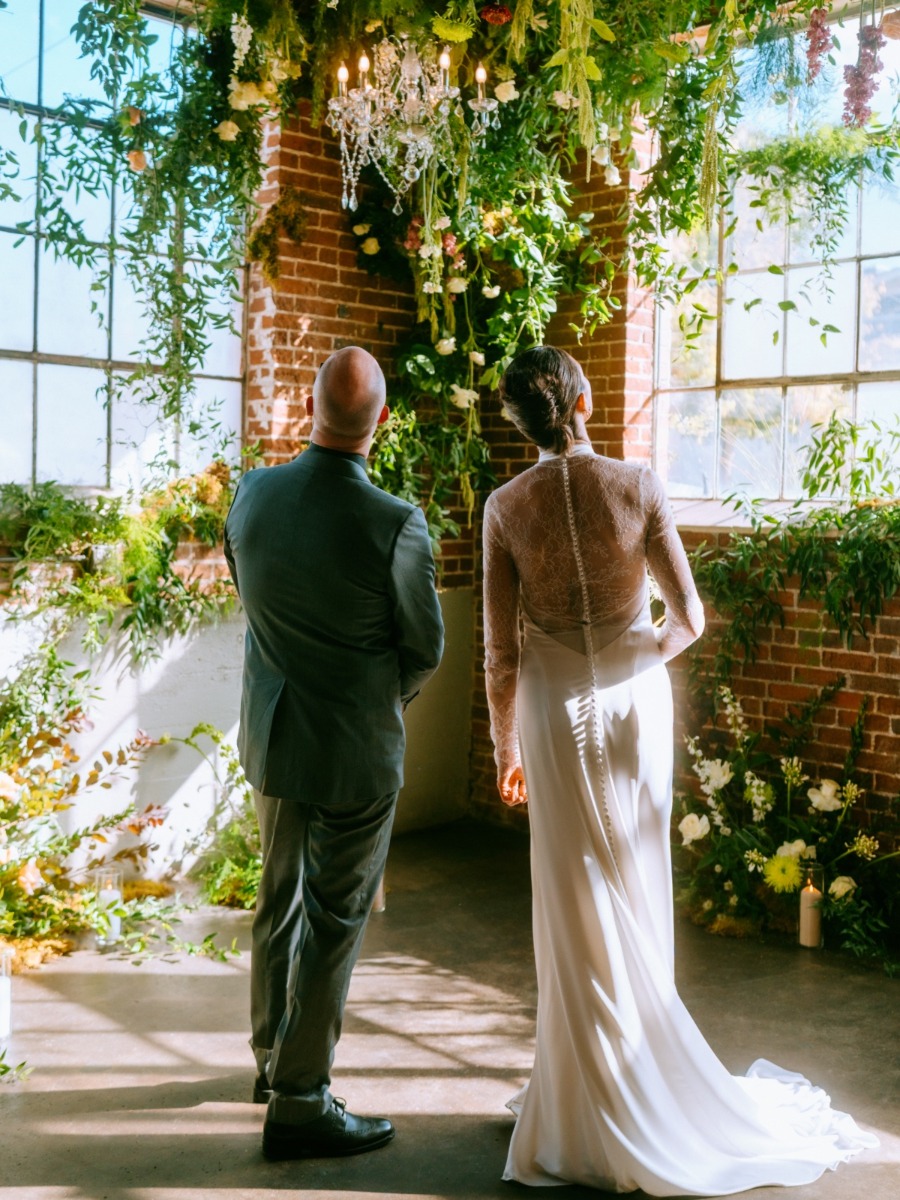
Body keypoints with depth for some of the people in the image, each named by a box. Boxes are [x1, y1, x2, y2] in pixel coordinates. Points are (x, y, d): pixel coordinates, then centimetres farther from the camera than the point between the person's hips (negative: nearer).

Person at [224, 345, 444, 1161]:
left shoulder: (251, 496, -7)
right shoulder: (395, 525, -22)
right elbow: (425, 649, -9)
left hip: (271, 734, 6)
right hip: (356, 749, -6)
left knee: (281, 900, 22)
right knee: (334, 924, 6)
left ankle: (275, 1056, 40)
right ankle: (299, 1101, 16)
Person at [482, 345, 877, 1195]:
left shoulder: (506, 507, -9)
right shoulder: (637, 486, -8)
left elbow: (500, 650, -7)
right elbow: (689, 618, -5)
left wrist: (505, 750, 5)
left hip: (556, 710, -1)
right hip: (636, 704, 1)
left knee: (577, 907, 9)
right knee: (638, 895, 14)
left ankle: (591, 1103, 20)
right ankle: (645, 1081, 29)